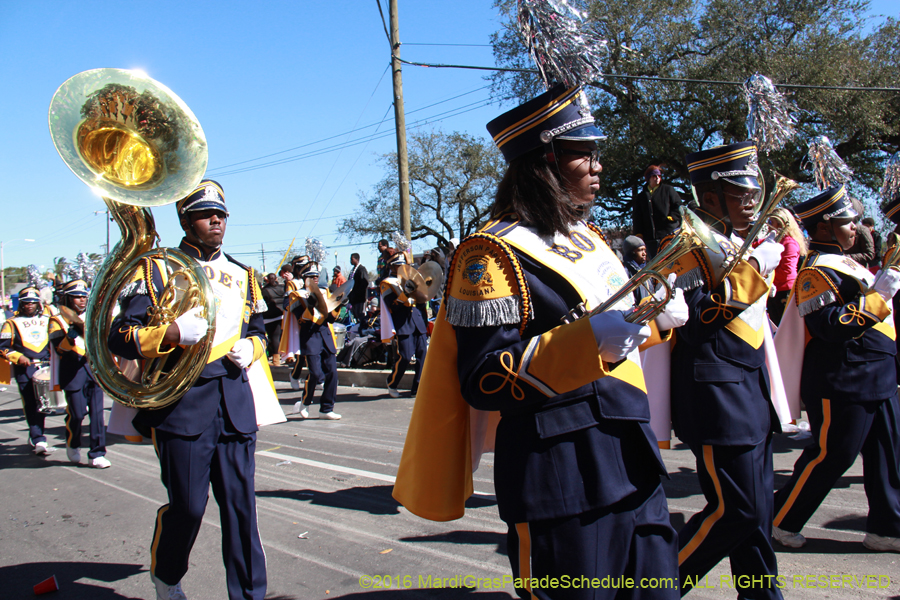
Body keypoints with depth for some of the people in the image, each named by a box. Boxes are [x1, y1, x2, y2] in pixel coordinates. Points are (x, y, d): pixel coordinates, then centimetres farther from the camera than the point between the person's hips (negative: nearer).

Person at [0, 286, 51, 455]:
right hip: (24, 369, -3)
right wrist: (18, 357, -11)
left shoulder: (47, 320, 17)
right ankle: (39, 441, -10)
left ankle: (35, 436, 24)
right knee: (31, 405, -9)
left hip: (46, 366, 3)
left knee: (42, 403, 6)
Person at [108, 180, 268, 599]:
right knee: (187, 507, 4)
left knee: (241, 504, 3)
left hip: (235, 403, 4)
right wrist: (173, 333, -20)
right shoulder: (157, 269, 2)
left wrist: (250, 348, 6)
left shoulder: (242, 276, 17)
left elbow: (258, 330, 29)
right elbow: (120, 337, -4)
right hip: (181, 404, -4)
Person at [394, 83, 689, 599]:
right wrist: (591, 339, -30)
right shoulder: (497, 254, -13)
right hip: (560, 474, -8)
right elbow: (485, 380, -21)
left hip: (631, 457, 9)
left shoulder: (588, 237, 14)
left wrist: (657, 317, 7)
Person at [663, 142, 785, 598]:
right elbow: (694, 320, -22)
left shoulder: (739, 243, 16)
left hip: (751, 392, 9)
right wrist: (751, 270, -20)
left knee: (755, 505, 15)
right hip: (716, 395, -9)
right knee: (736, 509, -7)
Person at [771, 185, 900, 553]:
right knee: (831, 456, -2)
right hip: (843, 381, -10)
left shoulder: (842, 262, 18)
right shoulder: (817, 271, -15)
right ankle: (781, 521, 11)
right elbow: (833, 325, -25)